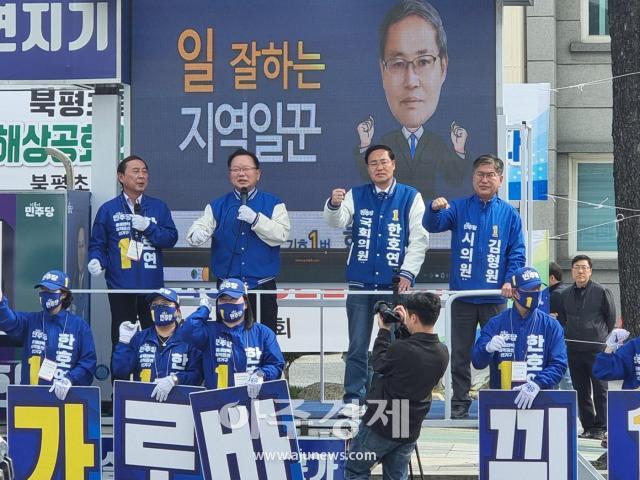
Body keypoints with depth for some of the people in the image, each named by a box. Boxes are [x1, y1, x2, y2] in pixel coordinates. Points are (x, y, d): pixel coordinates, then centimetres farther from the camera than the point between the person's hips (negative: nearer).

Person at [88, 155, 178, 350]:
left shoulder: (159, 207, 9)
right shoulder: (108, 210, 5)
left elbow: (171, 238, 2)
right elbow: (97, 244, 5)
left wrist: (148, 227, -11)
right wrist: (96, 260, -14)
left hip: (152, 285, 1)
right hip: (120, 286, -1)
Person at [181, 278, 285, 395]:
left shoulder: (262, 333, 14)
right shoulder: (210, 330, 11)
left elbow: (276, 365, 9)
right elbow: (188, 332, -10)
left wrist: (260, 375, -12)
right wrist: (204, 308, 7)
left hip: (254, 398, 0)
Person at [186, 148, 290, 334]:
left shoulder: (273, 204, 4)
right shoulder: (217, 206, 10)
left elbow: (281, 235, -9)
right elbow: (200, 228, -3)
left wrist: (255, 219, -21)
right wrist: (197, 234, -27)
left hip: (262, 286, -2)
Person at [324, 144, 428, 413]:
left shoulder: (411, 197, 2)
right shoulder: (356, 196, 8)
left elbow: (419, 239, 0)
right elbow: (336, 222, -6)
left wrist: (407, 273, -10)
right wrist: (334, 205, -28)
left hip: (395, 282, -1)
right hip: (361, 282, 1)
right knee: (357, 345, 2)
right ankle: (353, 397, 5)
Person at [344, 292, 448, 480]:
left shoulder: (400, 349, -26)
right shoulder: (442, 353, -6)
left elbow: (378, 364, -6)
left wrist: (383, 330, 4)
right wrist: (404, 327, 7)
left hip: (380, 427, -6)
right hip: (410, 431, 6)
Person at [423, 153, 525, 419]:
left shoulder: (509, 214, 3)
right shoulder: (459, 208, 3)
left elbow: (517, 253, 3)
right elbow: (432, 226, -11)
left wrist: (510, 280, -13)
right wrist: (435, 209, -33)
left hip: (495, 297, 0)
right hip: (462, 295, 0)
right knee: (460, 354, 6)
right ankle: (459, 403, 12)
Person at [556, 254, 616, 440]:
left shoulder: (602, 292, -2)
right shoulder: (566, 294, 11)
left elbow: (611, 318, 4)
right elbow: (562, 318, 21)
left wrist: (600, 337, 7)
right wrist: (572, 335, 12)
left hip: (596, 348, -4)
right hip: (573, 349, 5)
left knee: (600, 389, -4)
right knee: (581, 391, 6)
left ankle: (601, 427, -1)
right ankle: (589, 426, 13)